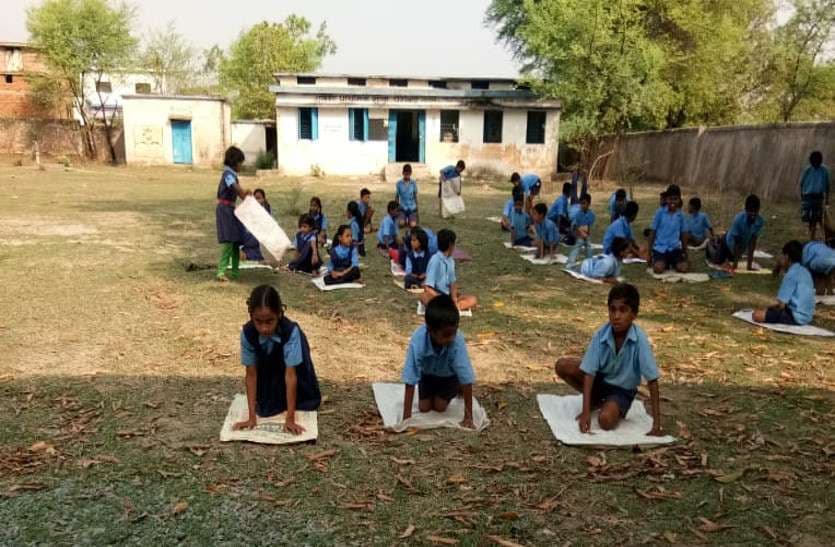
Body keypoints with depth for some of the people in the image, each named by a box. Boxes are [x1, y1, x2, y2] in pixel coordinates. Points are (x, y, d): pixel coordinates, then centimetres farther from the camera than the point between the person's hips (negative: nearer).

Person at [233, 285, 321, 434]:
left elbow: (290, 374, -39)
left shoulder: (291, 331, -41)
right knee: (265, 409, -12)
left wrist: (290, 419, -39)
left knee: (310, 403, -12)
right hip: (267, 366, 2)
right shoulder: (247, 333, -33)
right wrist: (252, 416, -27)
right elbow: (251, 374, -25)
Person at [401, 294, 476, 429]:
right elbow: (410, 380, -36)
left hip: (449, 375, -1)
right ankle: (434, 391, 26)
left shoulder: (457, 341, -42)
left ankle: (454, 391, 22)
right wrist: (406, 418, -36)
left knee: (439, 406, -9)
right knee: (424, 407, -5)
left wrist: (468, 416, -32)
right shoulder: (418, 341, -41)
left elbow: (467, 379, -35)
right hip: (427, 373, 1)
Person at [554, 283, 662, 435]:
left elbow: (652, 380, -23)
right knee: (562, 366, -20)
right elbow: (589, 372, -22)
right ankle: (596, 401, 3)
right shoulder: (601, 335, -22)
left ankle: (616, 408, 5)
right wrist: (586, 412, -30)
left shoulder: (640, 339, -28)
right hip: (600, 379, 3)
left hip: (623, 390, -3)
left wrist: (656, 421, -25)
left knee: (606, 420, -32)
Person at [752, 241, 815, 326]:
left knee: (757, 315, -17)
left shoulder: (791, 274, -17)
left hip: (796, 317, -9)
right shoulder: (805, 272, 9)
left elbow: (782, 304, -17)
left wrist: (774, 307, 5)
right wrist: (776, 306, 19)